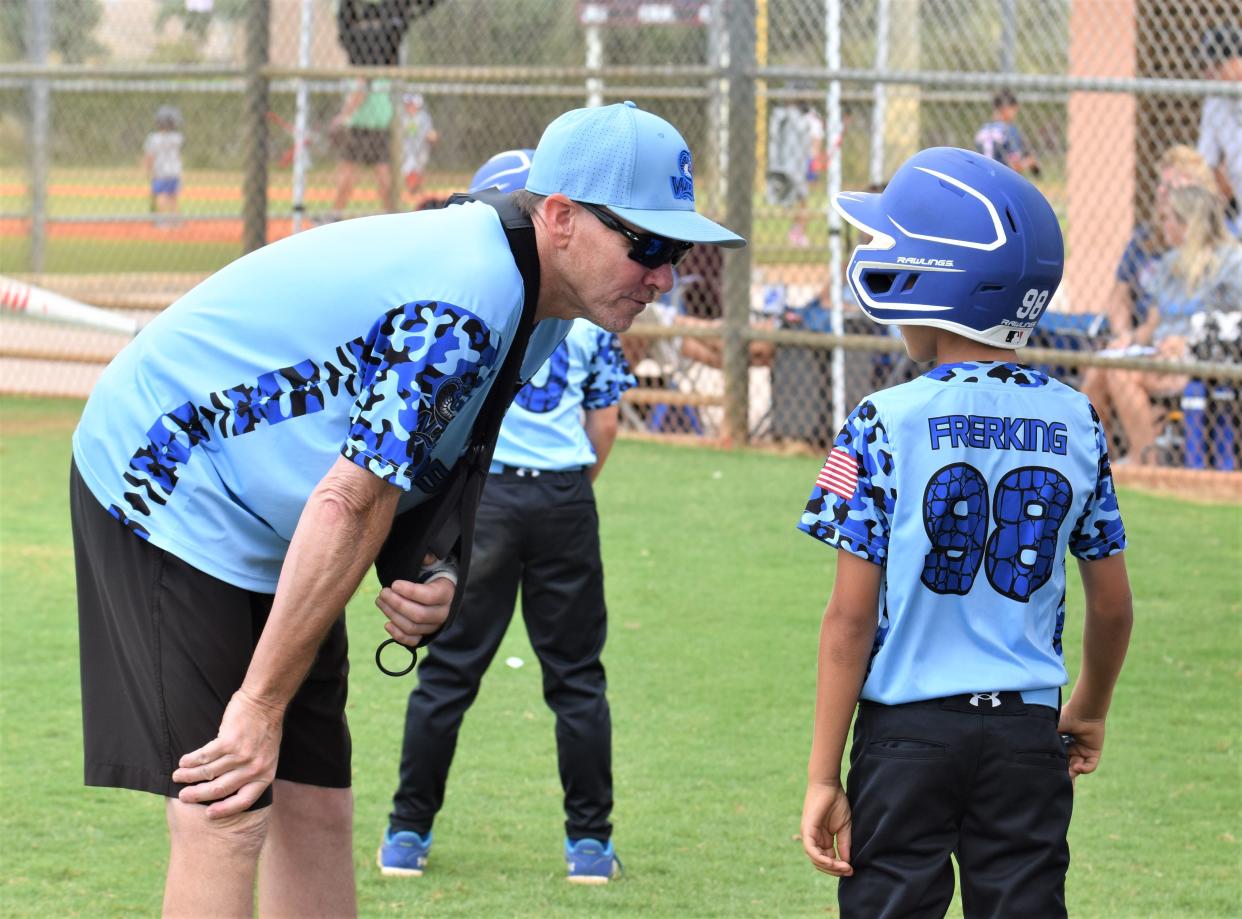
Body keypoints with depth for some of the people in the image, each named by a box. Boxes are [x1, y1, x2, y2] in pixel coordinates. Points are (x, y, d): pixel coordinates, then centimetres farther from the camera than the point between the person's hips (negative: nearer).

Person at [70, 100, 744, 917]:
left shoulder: (535, 312, 3)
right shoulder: (466, 302, -29)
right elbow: (347, 507, -28)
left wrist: (424, 579, -10)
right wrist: (261, 705, -25)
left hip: (268, 534, 10)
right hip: (171, 490, -10)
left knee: (316, 809, 8)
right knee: (228, 819, -16)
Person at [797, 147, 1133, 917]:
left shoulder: (887, 425, -10)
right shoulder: (1075, 422, 1)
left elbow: (852, 616, -9)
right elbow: (1113, 605, 9)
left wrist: (824, 774, -4)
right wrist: (1090, 710, 27)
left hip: (907, 729, -3)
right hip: (1029, 732, 3)